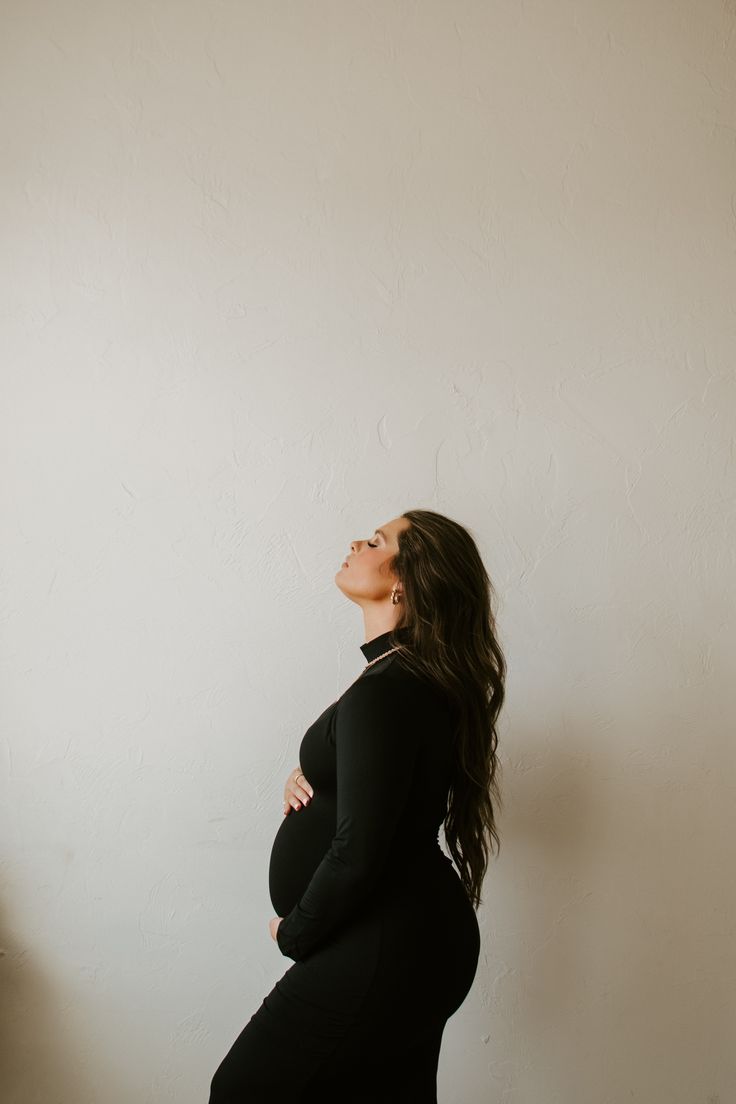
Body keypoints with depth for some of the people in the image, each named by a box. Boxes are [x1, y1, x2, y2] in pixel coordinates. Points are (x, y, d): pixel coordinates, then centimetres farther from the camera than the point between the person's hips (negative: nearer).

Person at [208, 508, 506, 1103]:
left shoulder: (384, 692, -23)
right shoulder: (423, 678, 7)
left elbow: (357, 853, -26)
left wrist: (294, 934, -9)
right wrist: (307, 781, 1)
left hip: (382, 952, -10)